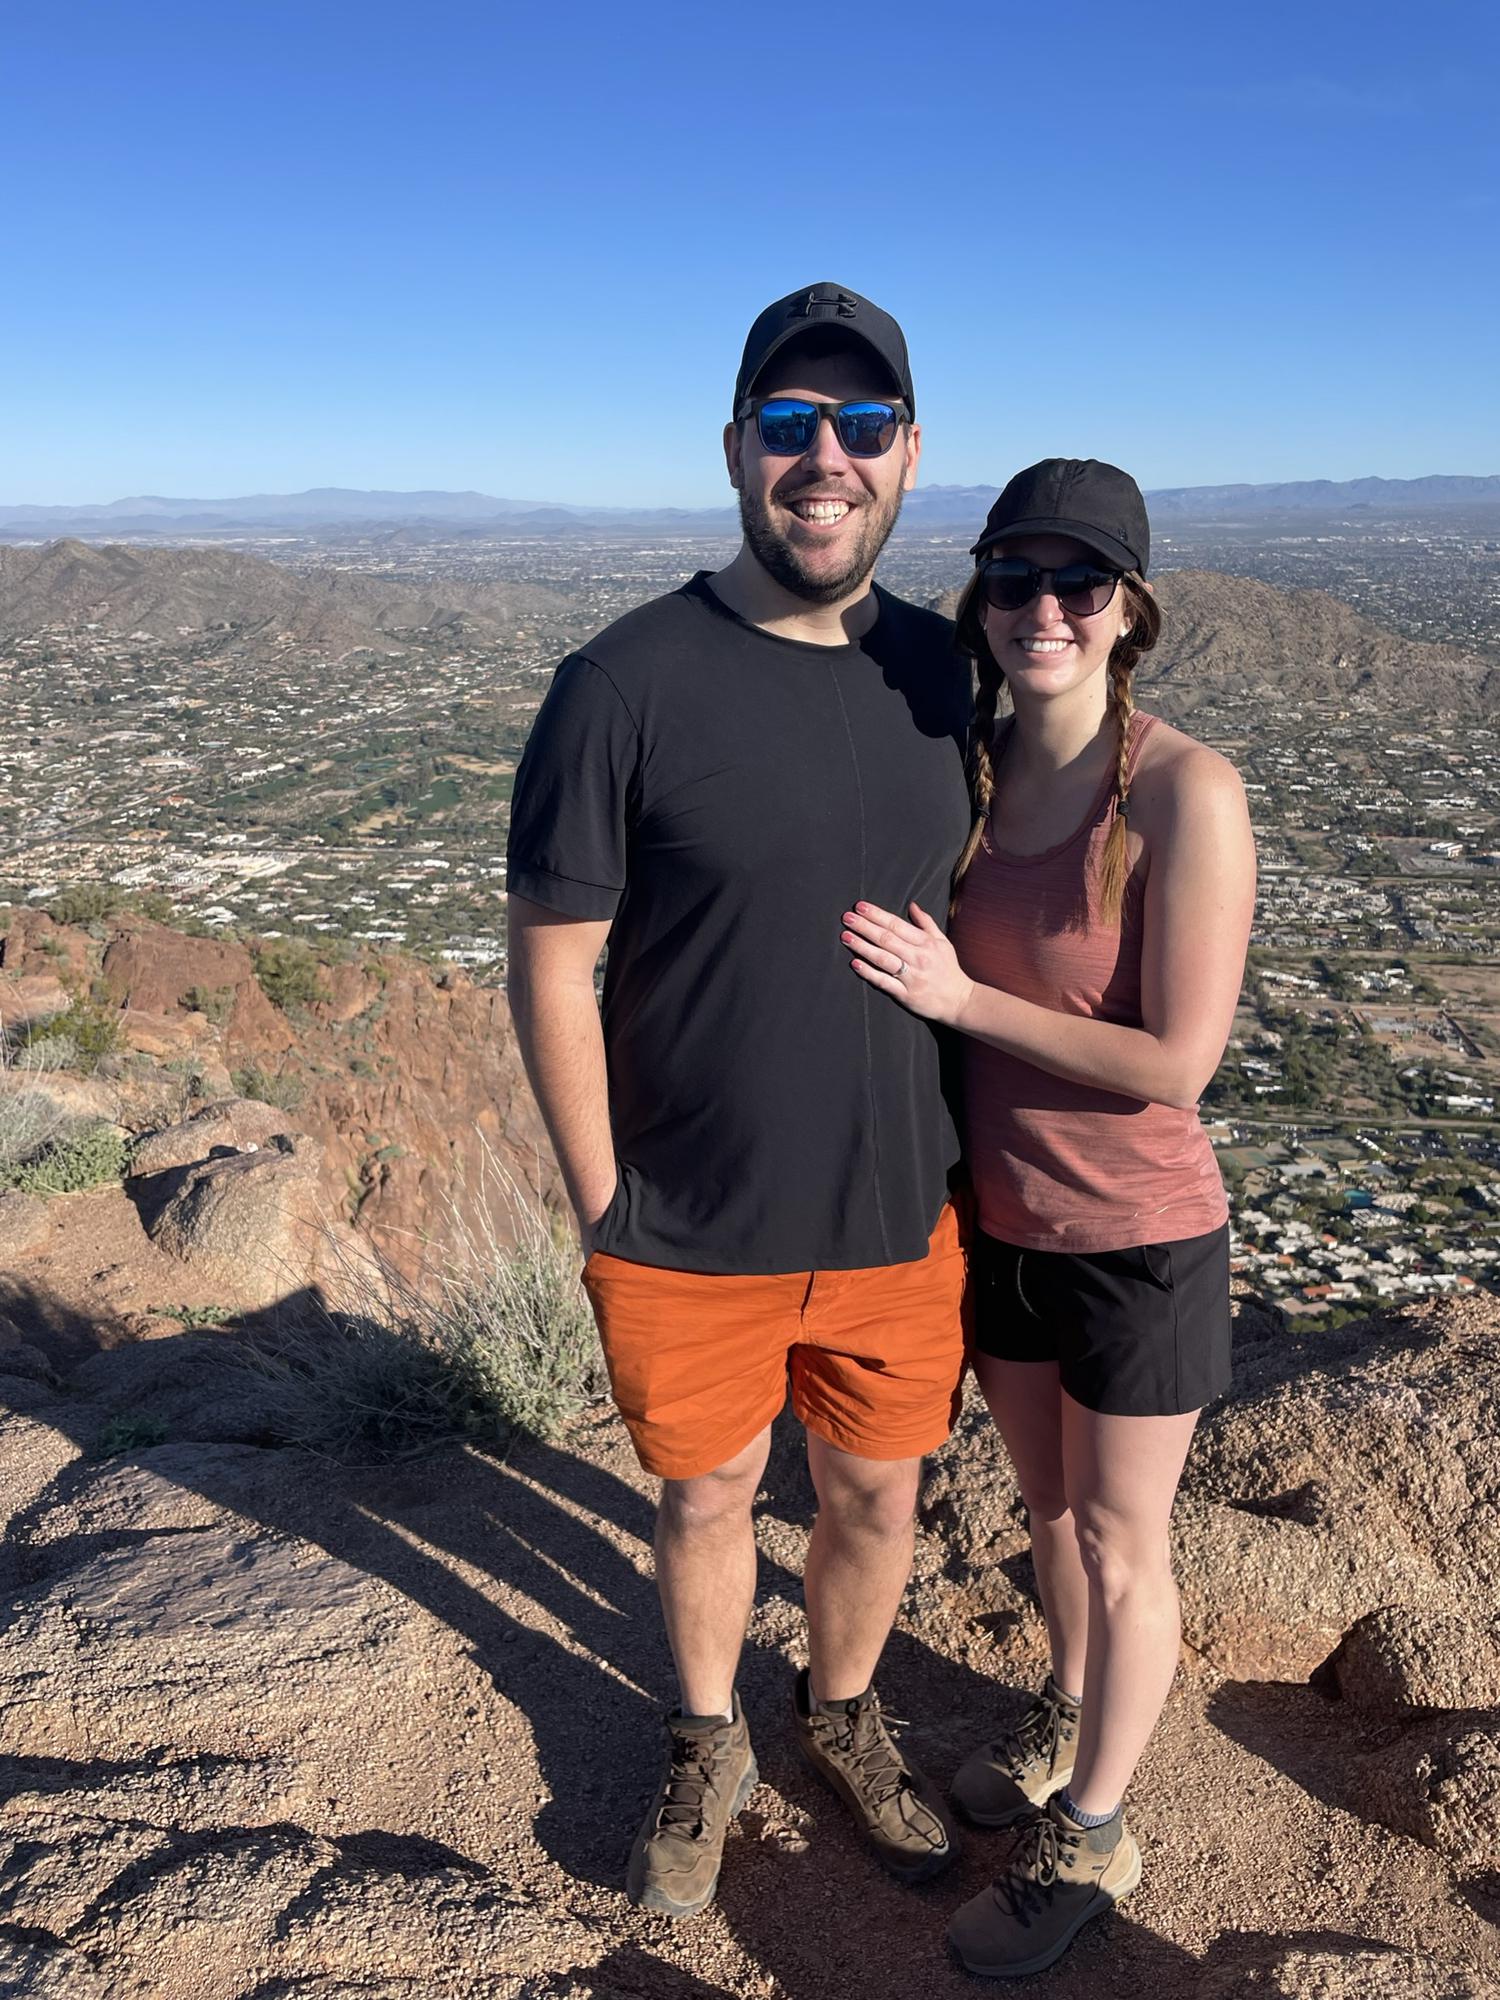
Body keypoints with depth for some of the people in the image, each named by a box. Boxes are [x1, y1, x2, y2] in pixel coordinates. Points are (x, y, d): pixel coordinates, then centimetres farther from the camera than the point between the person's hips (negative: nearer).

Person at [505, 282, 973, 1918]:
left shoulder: (943, 672, -1)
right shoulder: (625, 685, -15)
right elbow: (549, 960, -11)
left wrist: (974, 1156, 7)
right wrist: (603, 1205, -8)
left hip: (899, 1219, 3)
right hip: (688, 1237, -3)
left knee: (876, 1497, 20)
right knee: (706, 1499, 19)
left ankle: (842, 1716, 50)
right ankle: (707, 1744, 48)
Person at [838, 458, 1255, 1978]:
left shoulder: (1184, 792, -22)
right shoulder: (972, 770, -3)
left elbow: (1174, 1064, -23)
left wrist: (958, 995, -21)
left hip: (1138, 1240, -5)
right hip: (999, 1222, 5)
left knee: (1119, 1547, 15)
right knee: (1048, 1506, 25)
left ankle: (1087, 1838, 37)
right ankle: (1067, 1712, 53)